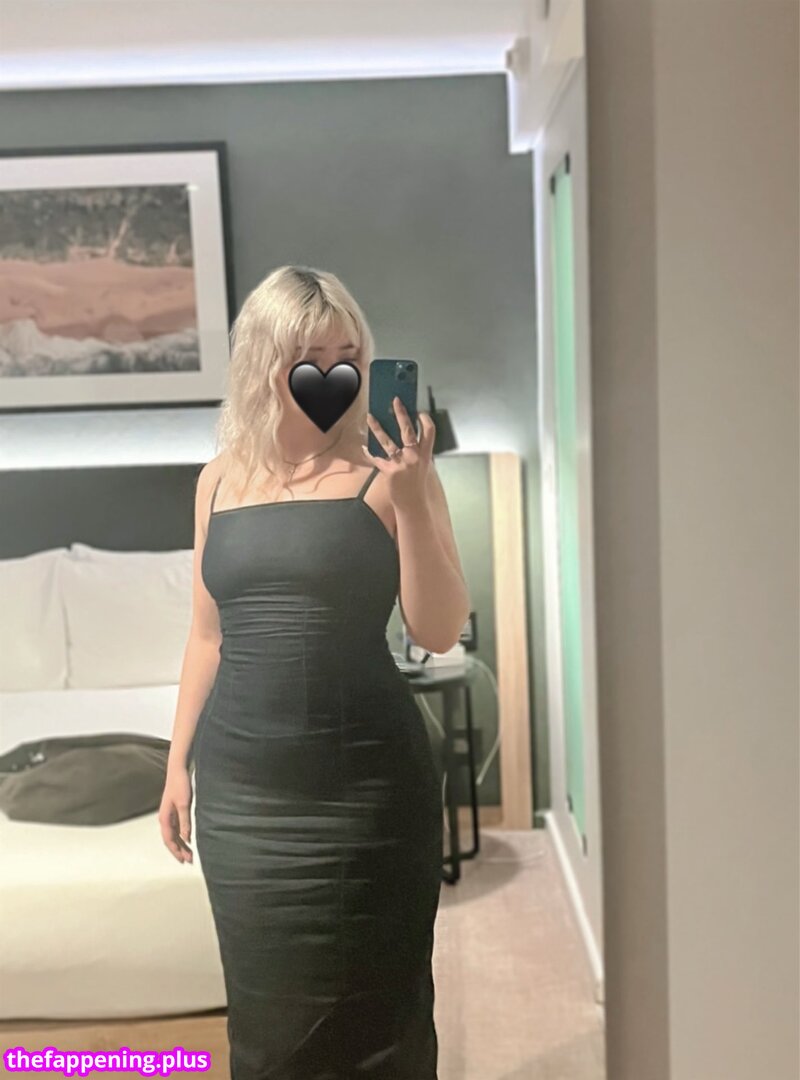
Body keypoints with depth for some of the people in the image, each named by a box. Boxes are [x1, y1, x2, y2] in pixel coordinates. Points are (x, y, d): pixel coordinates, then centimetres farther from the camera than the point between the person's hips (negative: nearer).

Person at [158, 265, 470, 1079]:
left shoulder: (386, 470, -6)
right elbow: (209, 635, 12)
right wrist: (178, 763, 13)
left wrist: (411, 500, -23)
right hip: (240, 787, 4)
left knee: (371, 1005, 12)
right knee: (265, 1007, 18)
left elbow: (440, 632, -12)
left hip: (365, 784, -3)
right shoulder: (221, 478, 6)